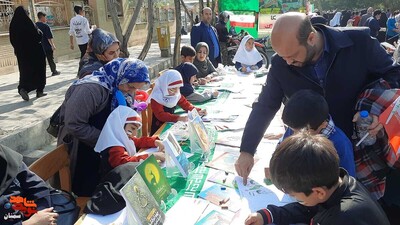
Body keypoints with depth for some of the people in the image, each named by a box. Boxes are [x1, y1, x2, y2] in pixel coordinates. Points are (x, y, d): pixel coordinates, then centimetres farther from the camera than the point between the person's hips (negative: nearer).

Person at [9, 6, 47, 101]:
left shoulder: (13, 24, 0)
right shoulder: (28, 23, -15)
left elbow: (12, 39, 5)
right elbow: (38, 35, -14)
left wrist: (17, 48, 18)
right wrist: (39, 31, 7)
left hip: (21, 52, 4)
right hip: (34, 50, -4)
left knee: (25, 70, 11)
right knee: (38, 69, 8)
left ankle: (23, 88, -8)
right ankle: (39, 91, 12)